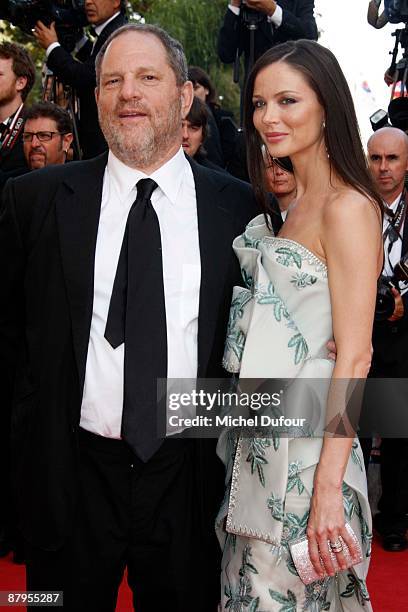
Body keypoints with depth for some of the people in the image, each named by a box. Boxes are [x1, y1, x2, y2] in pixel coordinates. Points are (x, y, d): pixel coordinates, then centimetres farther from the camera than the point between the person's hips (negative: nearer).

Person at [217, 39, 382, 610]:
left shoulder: (348, 206, -16)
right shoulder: (294, 201, 12)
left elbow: (355, 356, -20)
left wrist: (328, 488, -23)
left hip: (306, 445, -8)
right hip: (263, 438, 8)